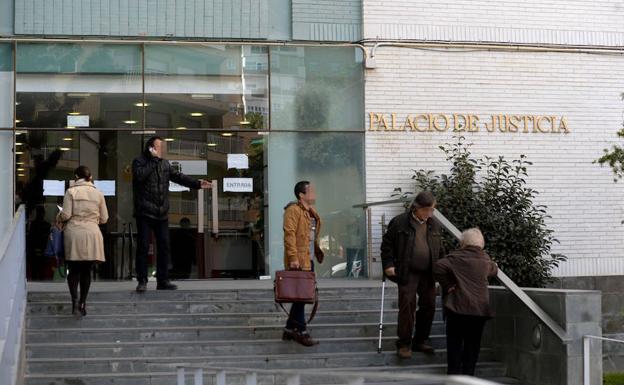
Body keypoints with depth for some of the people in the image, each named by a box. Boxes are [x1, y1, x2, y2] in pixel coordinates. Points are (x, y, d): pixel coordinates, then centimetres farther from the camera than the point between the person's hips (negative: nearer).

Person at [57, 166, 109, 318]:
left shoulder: (71, 191, -2)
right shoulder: (98, 193, 5)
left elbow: (65, 215, -7)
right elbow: (104, 219, 7)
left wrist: (58, 217, 15)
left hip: (74, 233, -2)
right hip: (92, 234, 2)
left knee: (74, 270, 4)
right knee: (86, 270, 11)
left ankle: (75, 300, -14)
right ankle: (82, 303, 14)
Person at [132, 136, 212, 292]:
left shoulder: (165, 164, 16)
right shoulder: (139, 161, -2)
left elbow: (178, 177, 12)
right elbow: (140, 175, -21)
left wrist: (197, 183, 1)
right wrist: (154, 160, -14)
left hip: (161, 213, 6)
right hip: (145, 213, -6)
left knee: (164, 247, 5)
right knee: (143, 246, -4)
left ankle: (163, 280, 12)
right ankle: (142, 281, 2)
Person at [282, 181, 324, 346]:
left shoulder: (311, 213, 20)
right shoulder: (293, 210, -10)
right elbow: (289, 234, -18)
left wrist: (318, 253, 18)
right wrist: (293, 257, -24)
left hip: (309, 260, 9)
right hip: (298, 261, -9)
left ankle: (290, 329, 21)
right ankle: (301, 331, -2)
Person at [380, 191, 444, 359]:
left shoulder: (434, 225, 9)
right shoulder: (399, 222, -6)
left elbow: (439, 249, 20)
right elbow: (387, 244, -1)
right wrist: (388, 264, -8)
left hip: (428, 274, 5)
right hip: (407, 273, -5)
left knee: (429, 306, 7)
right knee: (407, 306, -8)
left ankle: (420, 341, 21)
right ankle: (404, 344, 0)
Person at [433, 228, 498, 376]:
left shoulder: (456, 257, -4)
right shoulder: (486, 259, 7)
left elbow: (438, 267, -18)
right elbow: (494, 270, 28)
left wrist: (447, 285, -8)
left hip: (458, 308, -3)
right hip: (480, 309, 3)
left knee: (454, 344, 5)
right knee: (472, 345, 10)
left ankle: (453, 375, 4)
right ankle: (468, 376, 12)